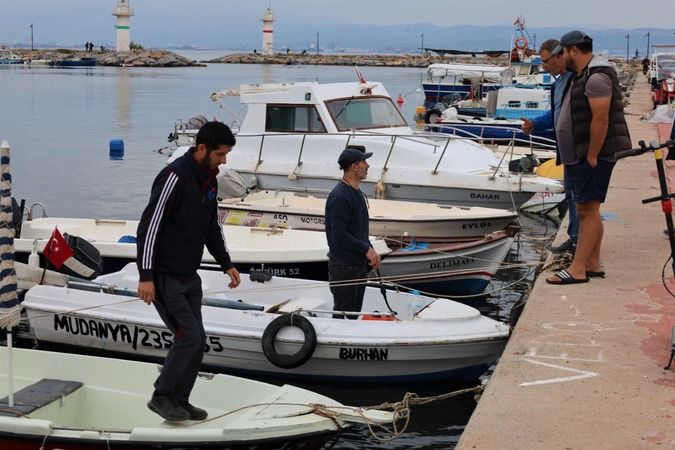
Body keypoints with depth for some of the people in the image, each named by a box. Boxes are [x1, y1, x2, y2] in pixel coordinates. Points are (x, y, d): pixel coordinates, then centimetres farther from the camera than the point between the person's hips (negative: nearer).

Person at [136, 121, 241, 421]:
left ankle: (179, 401, 20)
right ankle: (161, 396, 6)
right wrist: (146, 276, -22)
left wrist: (226, 263, 15)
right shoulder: (175, 177, -19)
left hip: (189, 276, 9)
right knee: (189, 335, -11)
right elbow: (149, 225, -20)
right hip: (164, 277, -9)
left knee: (197, 340, 8)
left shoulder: (209, 179, 9)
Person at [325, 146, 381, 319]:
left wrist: (371, 250, 7)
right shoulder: (339, 196, -19)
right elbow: (340, 236, -23)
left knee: (354, 314, 15)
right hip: (344, 266, -9)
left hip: (359, 264, 9)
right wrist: (367, 249, -16)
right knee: (342, 316, -2)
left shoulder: (358, 193, 12)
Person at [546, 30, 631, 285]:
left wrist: (592, 157, -21)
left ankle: (577, 270, -13)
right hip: (579, 156, 11)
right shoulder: (581, 75, 18)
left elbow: (601, 120, -22)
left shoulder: (596, 77, -16)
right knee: (586, 210, 12)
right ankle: (593, 264, 17)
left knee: (588, 209, -11)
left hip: (593, 156, -11)